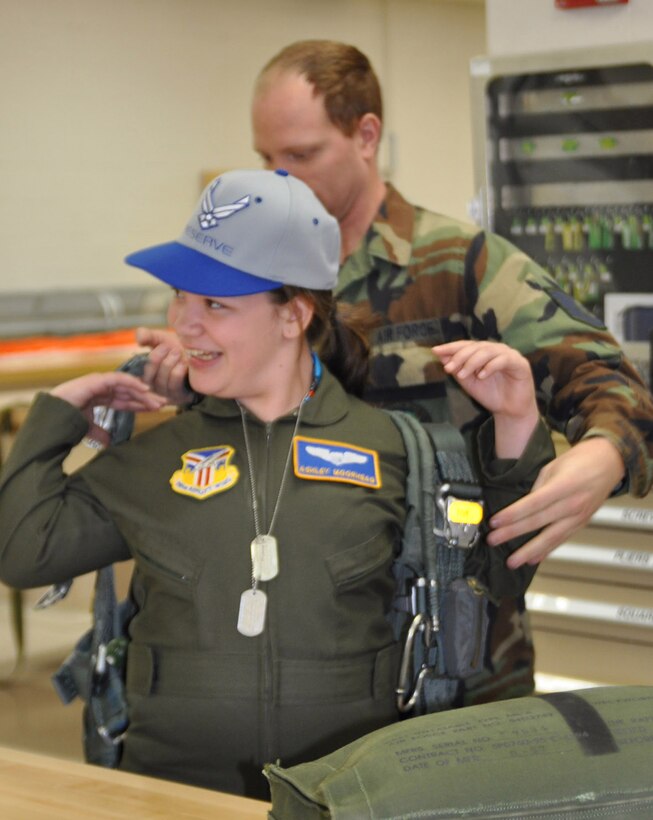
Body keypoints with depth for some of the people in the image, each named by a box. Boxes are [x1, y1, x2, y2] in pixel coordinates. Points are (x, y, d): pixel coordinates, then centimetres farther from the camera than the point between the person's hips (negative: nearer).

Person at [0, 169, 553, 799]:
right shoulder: (154, 455, 12)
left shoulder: (389, 444, 7)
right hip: (173, 775, 1)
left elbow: (500, 569, 12)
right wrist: (57, 414, 16)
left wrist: (515, 427, 3)